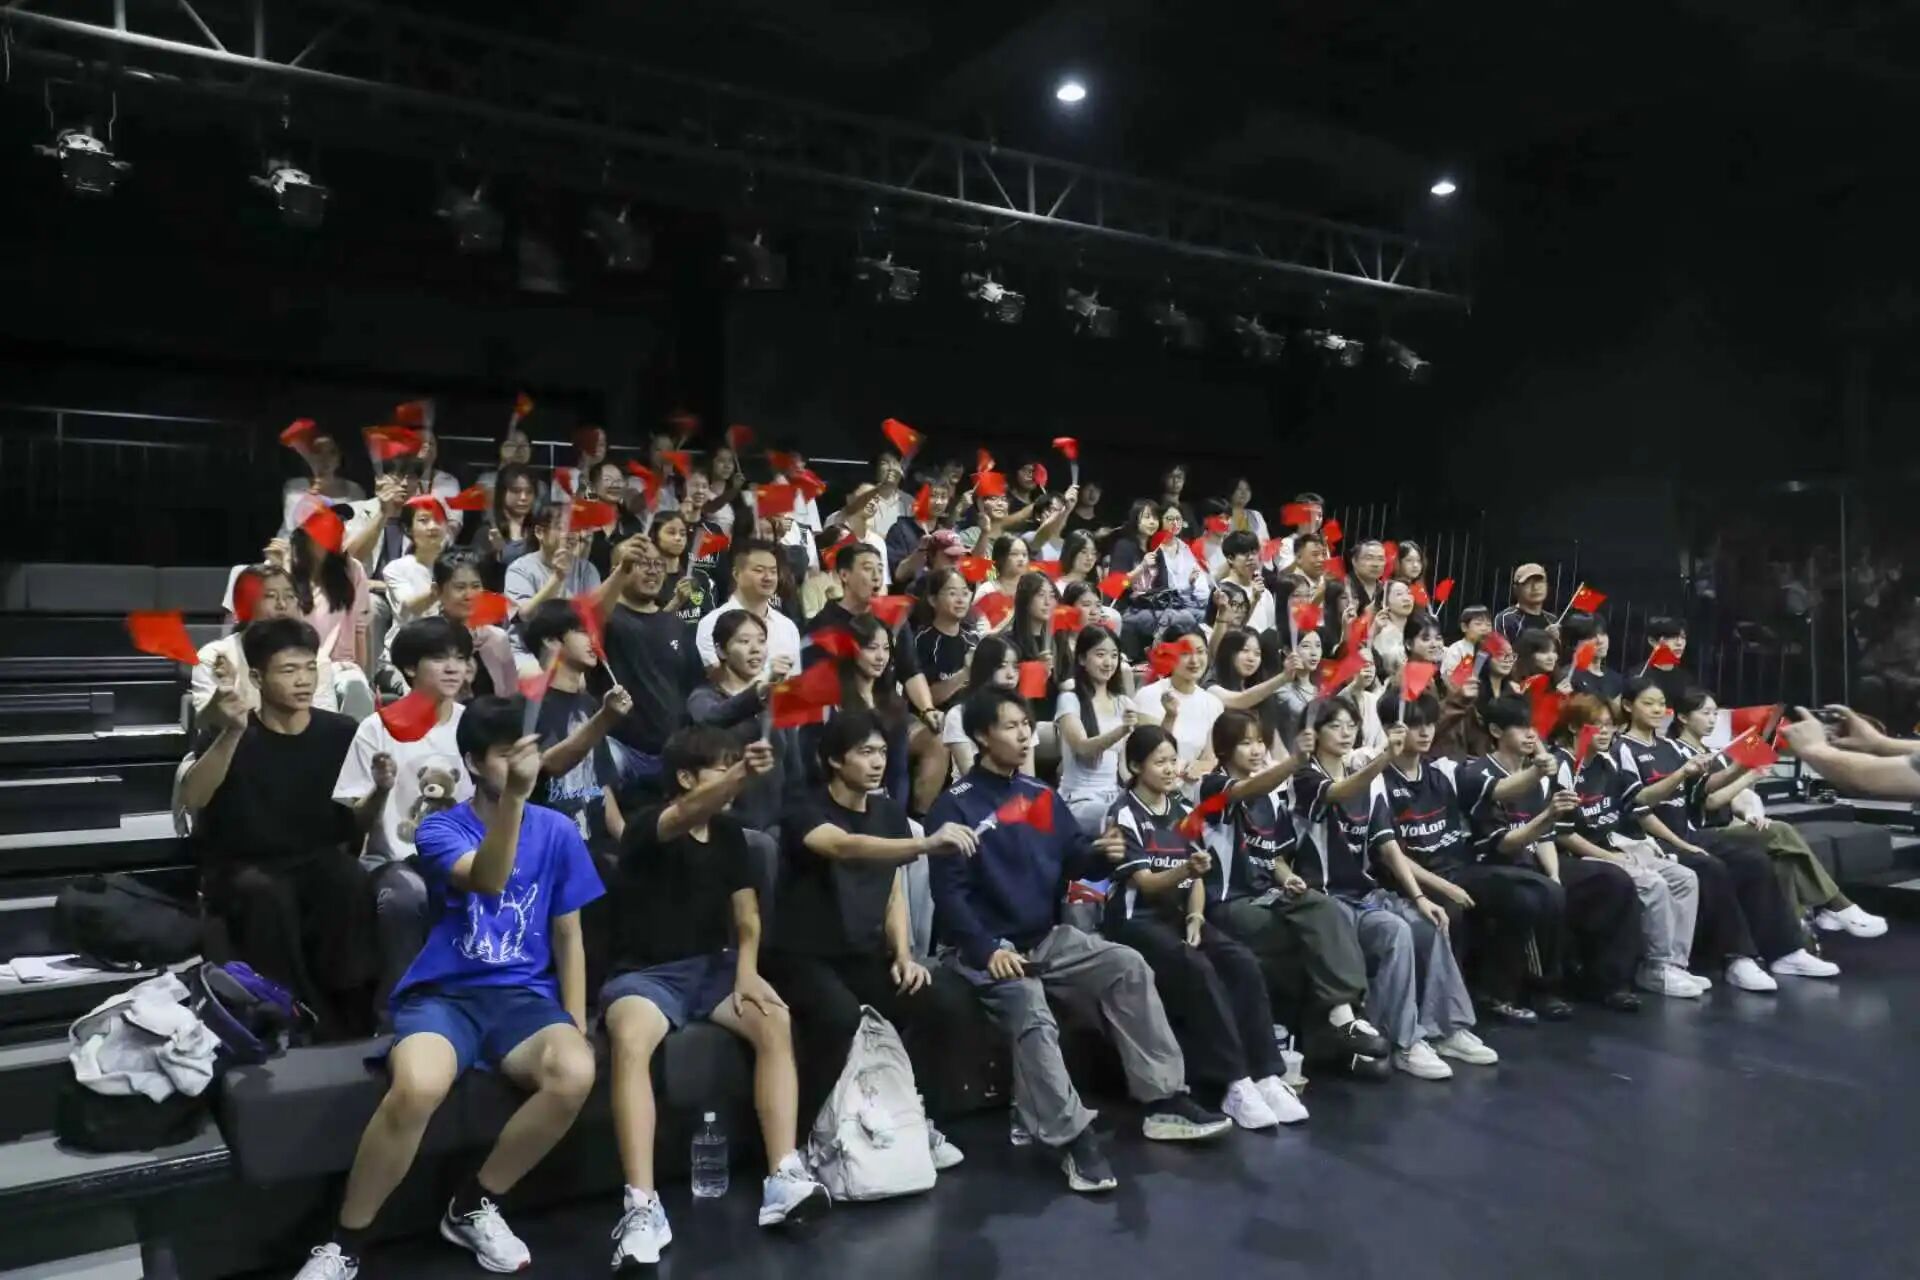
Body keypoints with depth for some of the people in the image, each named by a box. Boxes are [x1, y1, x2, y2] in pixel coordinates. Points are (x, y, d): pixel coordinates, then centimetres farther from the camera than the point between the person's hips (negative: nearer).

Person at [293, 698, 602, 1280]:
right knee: (416, 1088, -36)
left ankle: (473, 1205, -3)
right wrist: (514, 794, -39)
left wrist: (576, 1025, 0)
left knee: (576, 1073, -31)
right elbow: (485, 879, -24)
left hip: (523, 995, 2)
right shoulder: (441, 827, -1)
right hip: (443, 993, -2)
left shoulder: (557, 831, 6)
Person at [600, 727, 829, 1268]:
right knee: (631, 1042, -37)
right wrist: (741, 772, -54)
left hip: (711, 966, 5)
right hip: (645, 973, -5)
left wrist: (746, 968, -10)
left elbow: (746, 911, 9)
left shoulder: (729, 831, 8)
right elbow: (688, 813, -36)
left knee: (776, 1020, -25)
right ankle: (643, 1206, -36)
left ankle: (784, 1179, -25)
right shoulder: (648, 826, -11)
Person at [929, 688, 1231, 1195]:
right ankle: (1073, 1138, -24)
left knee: (1128, 966, -12)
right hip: (985, 947, -6)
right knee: (1033, 1017, -32)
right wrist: (987, 949, -27)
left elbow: (1074, 859, 5)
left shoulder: (1040, 795, 13)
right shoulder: (955, 806, -8)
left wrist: (1101, 854, -19)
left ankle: (1163, 1100, -9)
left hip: (1049, 937, 6)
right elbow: (949, 891, -15)